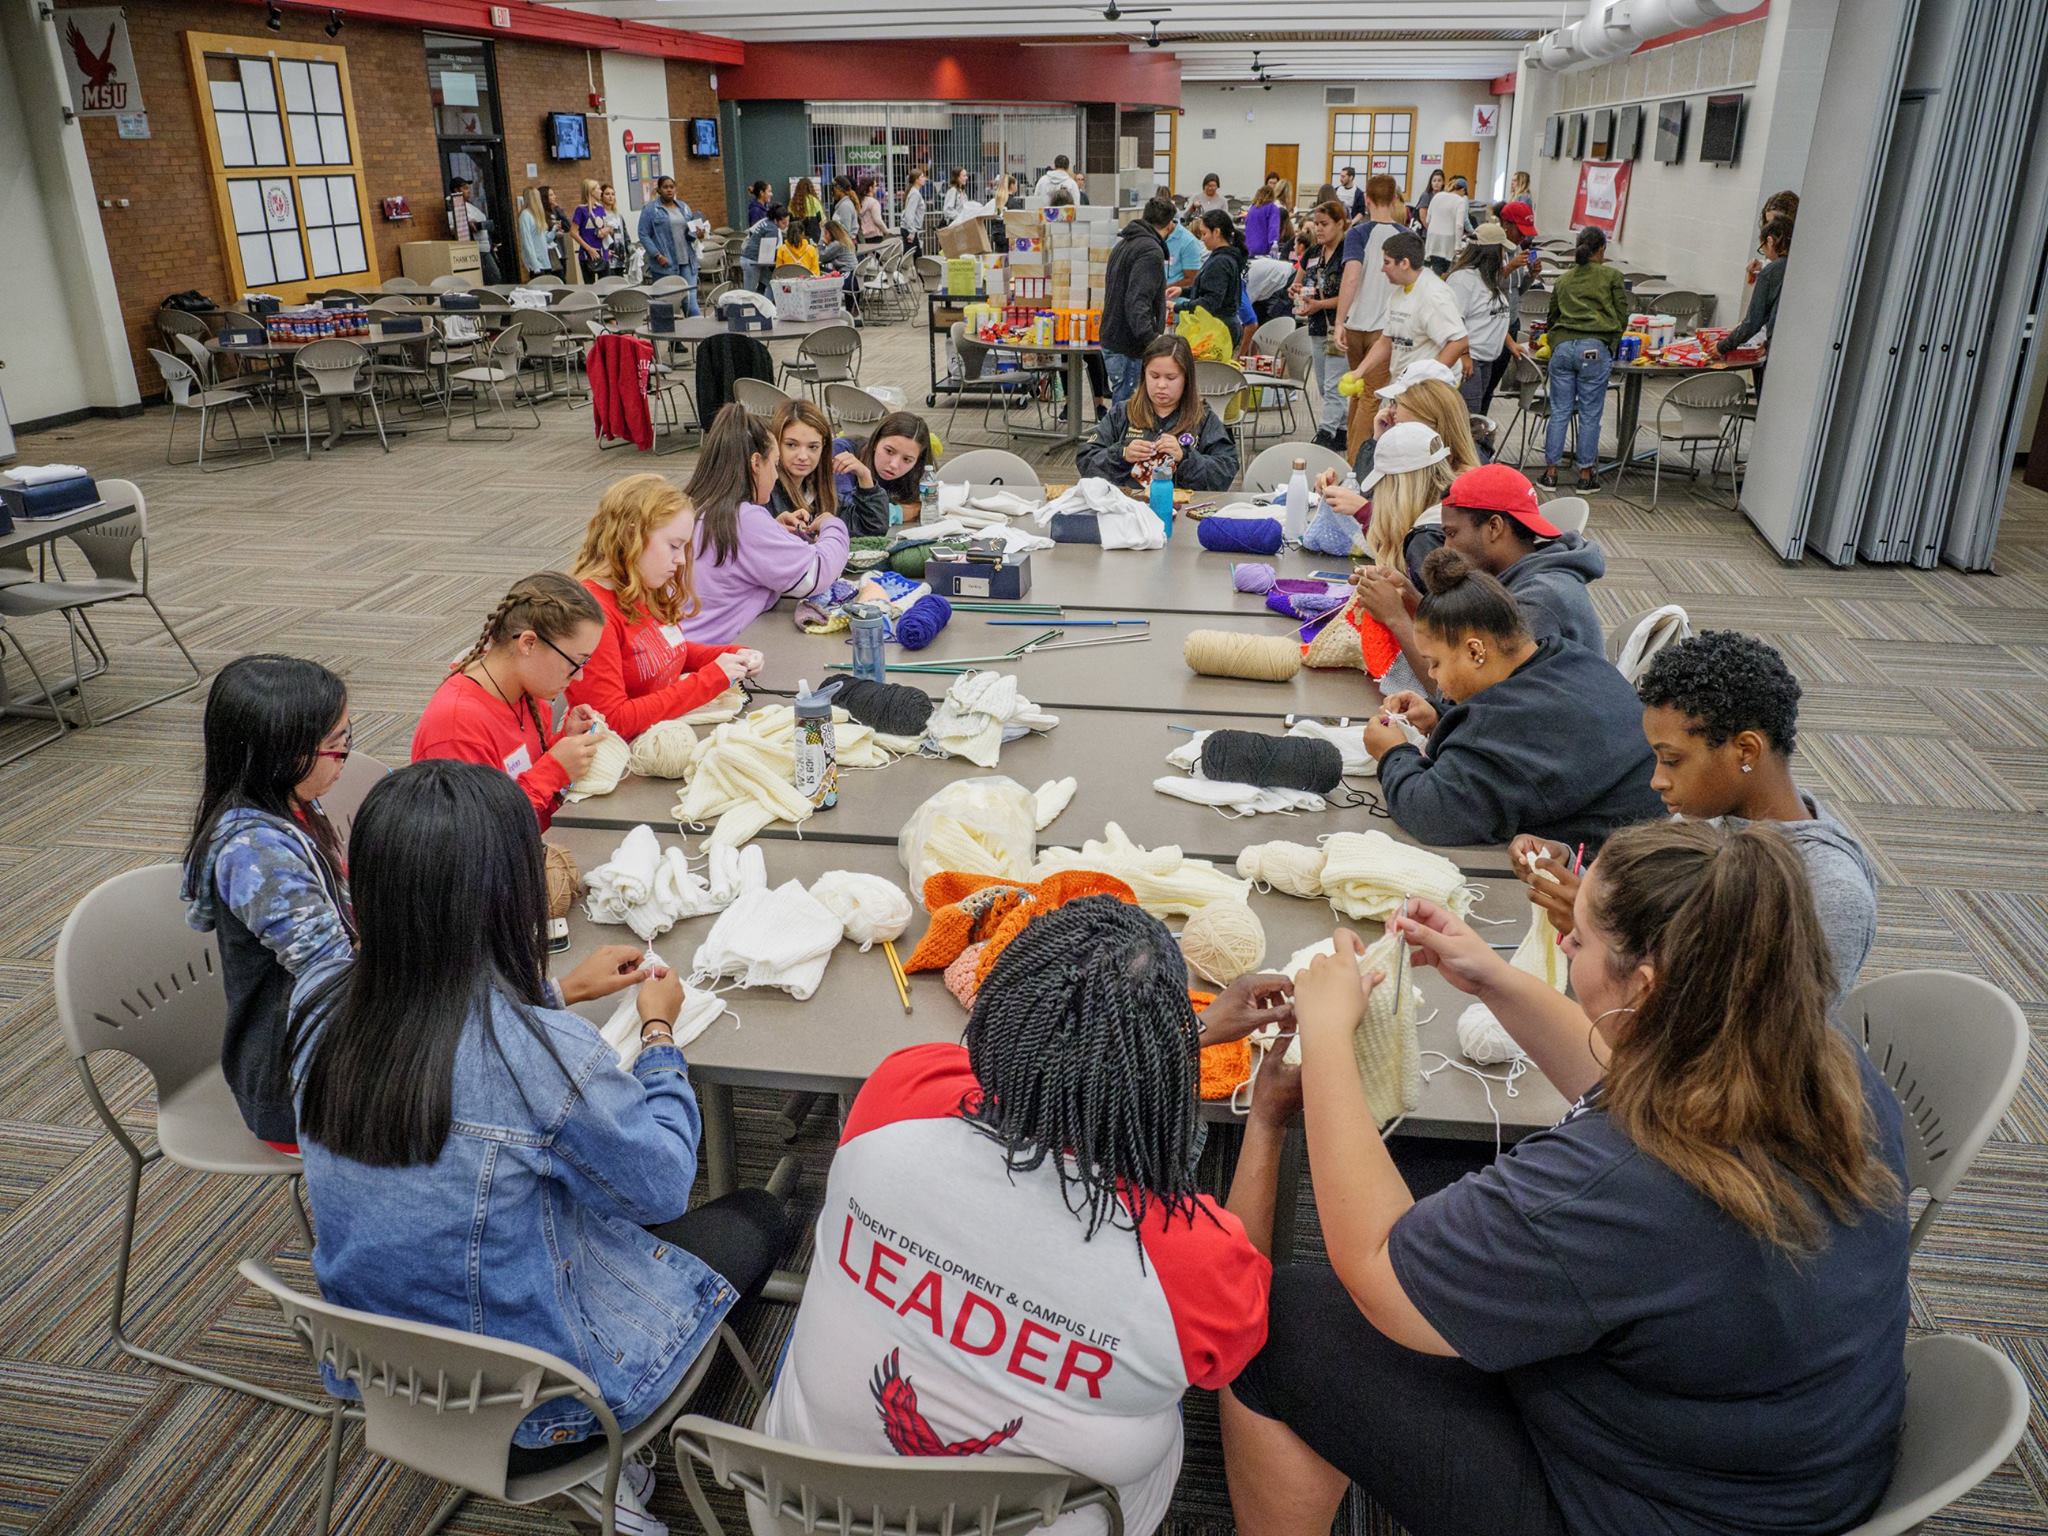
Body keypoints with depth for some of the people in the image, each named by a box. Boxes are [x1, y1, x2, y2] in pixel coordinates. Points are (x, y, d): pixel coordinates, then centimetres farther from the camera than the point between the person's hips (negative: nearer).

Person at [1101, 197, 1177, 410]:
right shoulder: (1150, 251, -14)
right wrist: (1153, 343, -31)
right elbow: (1137, 302, -24)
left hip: (1112, 342, 10)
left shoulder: (1124, 243, 17)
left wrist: (1160, 304, 41)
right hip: (1129, 347, -10)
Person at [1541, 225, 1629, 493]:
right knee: (1590, 415, 3)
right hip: (1595, 349, -3)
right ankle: (1586, 474, 8)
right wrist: (1610, 337, 24)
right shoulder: (1611, 276, 7)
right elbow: (1622, 315, 8)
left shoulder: (1564, 279, 18)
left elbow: (1552, 315, 25)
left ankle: (1550, 472, 7)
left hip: (1562, 346, 3)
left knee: (1560, 412, 7)